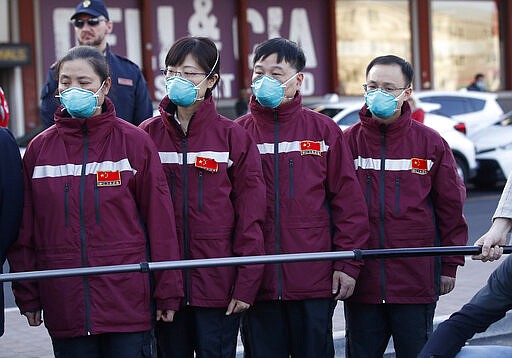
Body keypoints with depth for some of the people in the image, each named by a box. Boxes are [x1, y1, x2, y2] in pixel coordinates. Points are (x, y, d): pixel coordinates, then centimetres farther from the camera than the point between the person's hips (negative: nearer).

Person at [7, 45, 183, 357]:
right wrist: (27, 295, 7)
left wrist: (168, 292, -2)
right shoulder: (39, 149, 7)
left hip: (128, 304, -2)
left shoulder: (135, 142, 0)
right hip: (65, 307, 2)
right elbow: (25, 229, 10)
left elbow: (160, 220, -1)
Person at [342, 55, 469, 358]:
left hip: (417, 281, -1)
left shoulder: (430, 143, 2)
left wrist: (450, 265, 5)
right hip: (361, 282, 1)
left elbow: (451, 207, 6)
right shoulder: (348, 142, 3)